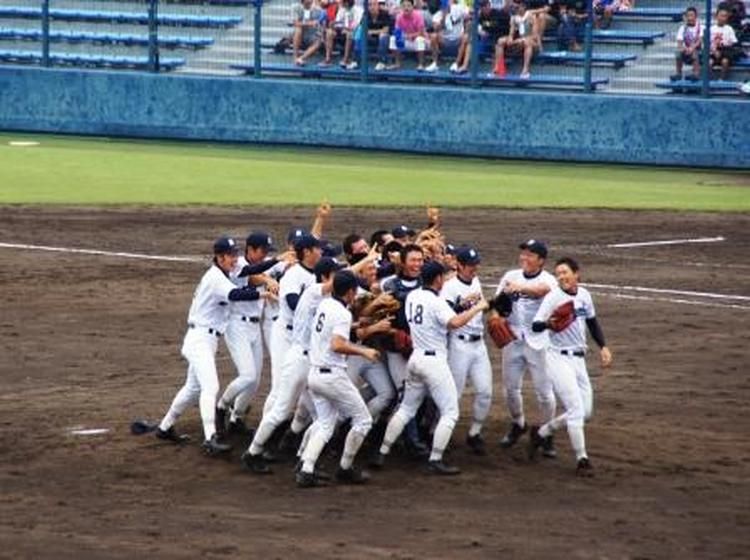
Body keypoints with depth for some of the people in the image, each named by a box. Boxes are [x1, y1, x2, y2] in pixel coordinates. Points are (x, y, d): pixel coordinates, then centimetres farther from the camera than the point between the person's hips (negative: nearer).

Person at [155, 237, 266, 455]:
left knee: (193, 387, 20)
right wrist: (260, 293, -39)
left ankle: (165, 427, 32)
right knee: (210, 387, -20)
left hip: (205, 339, 11)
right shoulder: (216, 278, -17)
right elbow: (235, 295, -33)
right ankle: (210, 439, -30)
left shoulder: (217, 276, 14)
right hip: (201, 337, -11)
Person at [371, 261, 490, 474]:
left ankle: (382, 454, 14)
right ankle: (435, 461, -8)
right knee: (450, 412, -1)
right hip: (434, 360, -8)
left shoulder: (412, 296, 8)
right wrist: (477, 308, -20)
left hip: (416, 358, 8)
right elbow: (455, 322, -31)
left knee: (406, 409, 18)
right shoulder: (436, 302, -15)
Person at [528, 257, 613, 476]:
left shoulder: (584, 295, 6)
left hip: (578, 358, 7)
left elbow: (592, 322, 21)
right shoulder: (553, 297, -12)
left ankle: (541, 433, 26)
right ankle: (582, 459, -4)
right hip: (559, 358, -7)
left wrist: (603, 347, 13)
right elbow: (535, 325, -19)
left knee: (585, 412, 10)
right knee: (576, 409, -11)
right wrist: (550, 323, -40)